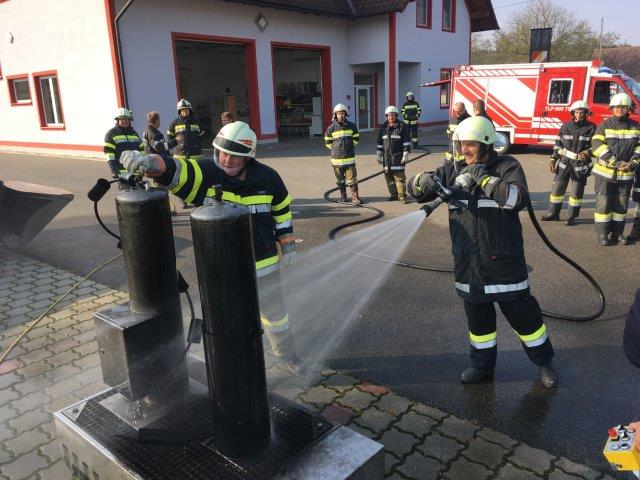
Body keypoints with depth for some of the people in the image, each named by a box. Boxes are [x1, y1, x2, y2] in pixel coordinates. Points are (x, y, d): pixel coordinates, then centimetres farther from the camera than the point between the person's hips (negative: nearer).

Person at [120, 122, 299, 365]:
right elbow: (173, 170, -32)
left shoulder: (267, 177, -9)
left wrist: (288, 243, 7)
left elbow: (282, 208, 6)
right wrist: (150, 162, -53)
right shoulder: (206, 174, -16)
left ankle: (288, 356, 47)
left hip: (264, 262, 2)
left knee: (275, 312, 22)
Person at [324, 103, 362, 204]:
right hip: (337, 158, 0)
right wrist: (335, 149, 8)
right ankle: (343, 195, 28)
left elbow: (356, 139, 14)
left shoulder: (352, 126, 0)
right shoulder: (331, 128, -3)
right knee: (340, 180, 12)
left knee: (352, 179, -4)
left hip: (350, 157, 0)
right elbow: (327, 142, 9)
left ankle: (355, 197, -1)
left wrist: (350, 147, 11)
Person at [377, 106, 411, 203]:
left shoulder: (402, 127, 0)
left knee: (399, 176, -8)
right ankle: (393, 194, 18)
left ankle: (402, 195, -3)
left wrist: (405, 154, -8)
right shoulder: (383, 128, 14)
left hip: (397, 156, -5)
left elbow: (407, 142, -3)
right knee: (389, 177, 7)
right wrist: (379, 155, 15)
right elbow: (379, 143, 19)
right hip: (386, 157, 5)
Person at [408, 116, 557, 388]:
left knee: (521, 311, 9)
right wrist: (423, 182, -19)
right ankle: (482, 366, 35)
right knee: (477, 314, 16)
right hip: (467, 261, 4)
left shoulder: (507, 166, -8)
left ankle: (544, 361, 32)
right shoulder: (453, 169, 2)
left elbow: (519, 199, -26)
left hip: (503, 260, -4)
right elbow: (416, 190, 4)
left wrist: (484, 179, -26)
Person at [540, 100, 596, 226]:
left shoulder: (591, 128, -2)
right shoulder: (566, 126, 5)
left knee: (576, 192, 5)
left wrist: (588, 152, -20)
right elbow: (558, 144, 8)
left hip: (580, 165, -2)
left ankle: (571, 217, 16)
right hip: (564, 163, 2)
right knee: (557, 188, 6)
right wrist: (552, 160, 3)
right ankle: (553, 213, 19)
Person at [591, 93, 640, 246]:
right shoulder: (604, 126, -1)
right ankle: (603, 233, 6)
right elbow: (597, 145, -11)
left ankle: (617, 233, 19)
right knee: (603, 203, -1)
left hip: (626, 174, 3)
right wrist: (615, 163, -19)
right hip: (605, 172, -3)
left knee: (621, 205, 9)